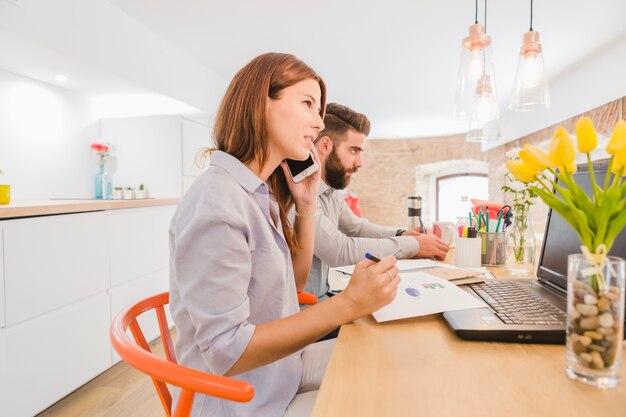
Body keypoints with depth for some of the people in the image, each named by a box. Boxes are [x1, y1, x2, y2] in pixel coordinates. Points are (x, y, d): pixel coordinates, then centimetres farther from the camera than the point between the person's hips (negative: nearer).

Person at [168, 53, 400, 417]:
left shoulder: (264, 192, 1)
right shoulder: (217, 202, -26)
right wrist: (348, 304, -30)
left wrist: (307, 205, -3)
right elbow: (225, 351, -26)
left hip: (280, 365, 8)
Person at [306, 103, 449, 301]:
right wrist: (413, 245, -16)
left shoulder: (330, 191, 7)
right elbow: (341, 250, -27)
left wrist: (401, 234, 1)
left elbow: (356, 227, 19)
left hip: (322, 295, 8)